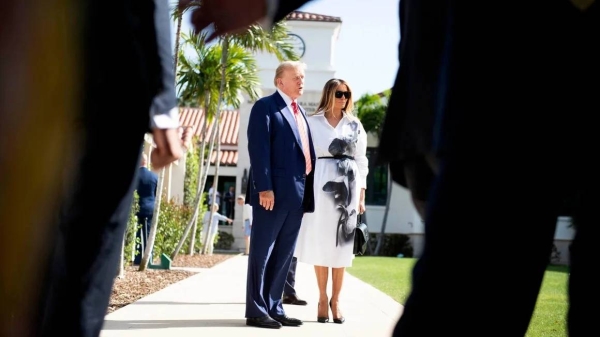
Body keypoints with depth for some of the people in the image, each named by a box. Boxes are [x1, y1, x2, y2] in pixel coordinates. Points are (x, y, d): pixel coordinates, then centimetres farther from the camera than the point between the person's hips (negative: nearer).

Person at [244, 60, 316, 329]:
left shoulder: (300, 112, 22)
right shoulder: (266, 107, -2)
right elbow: (259, 149, -12)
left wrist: (308, 193, 12)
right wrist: (264, 188, -21)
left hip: (297, 194, 8)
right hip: (273, 193, -8)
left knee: (283, 254, 9)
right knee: (262, 251, -3)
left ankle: (273, 308, 14)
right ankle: (256, 311, 0)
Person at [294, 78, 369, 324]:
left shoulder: (355, 126, 11)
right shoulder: (313, 122, 5)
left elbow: (361, 162, 11)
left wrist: (361, 195, 5)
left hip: (347, 186, 2)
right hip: (321, 185, -2)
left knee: (342, 244, 0)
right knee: (320, 242, -1)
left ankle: (335, 301, 5)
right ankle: (323, 299, 8)